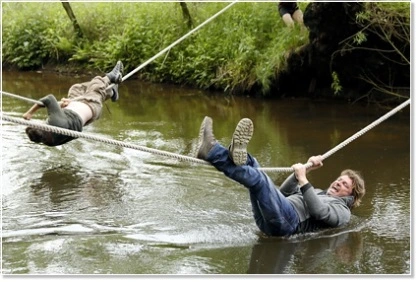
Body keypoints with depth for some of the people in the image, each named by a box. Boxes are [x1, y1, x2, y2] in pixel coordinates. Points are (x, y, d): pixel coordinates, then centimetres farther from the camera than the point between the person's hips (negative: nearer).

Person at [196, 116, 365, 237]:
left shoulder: (343, 211, 14)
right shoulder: (318, 193, 40)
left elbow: (318, 212, -9)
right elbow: (284, 192, 28)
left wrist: (303, 180, -10)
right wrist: (306, 170, 19)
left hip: (289, 221, -8)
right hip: (266, 220, 8)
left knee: (257, 177, -29)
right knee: (251, 164, 2)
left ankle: (211, 151, -39)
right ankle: (239, 155, -31)